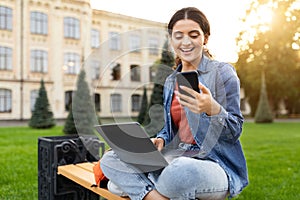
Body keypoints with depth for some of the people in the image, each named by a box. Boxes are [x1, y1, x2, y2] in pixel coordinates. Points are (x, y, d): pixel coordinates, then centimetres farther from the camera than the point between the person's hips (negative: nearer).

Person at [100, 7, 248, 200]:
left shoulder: (222, 72, -3)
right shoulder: (170, 81, 14)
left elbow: (235, 132, -6)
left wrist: (213, 109, -27)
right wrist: (160, 140, -3)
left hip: (217, 164, -5)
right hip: (177, 160, 6)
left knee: (179, 172, -41)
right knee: (109, 160, -7)